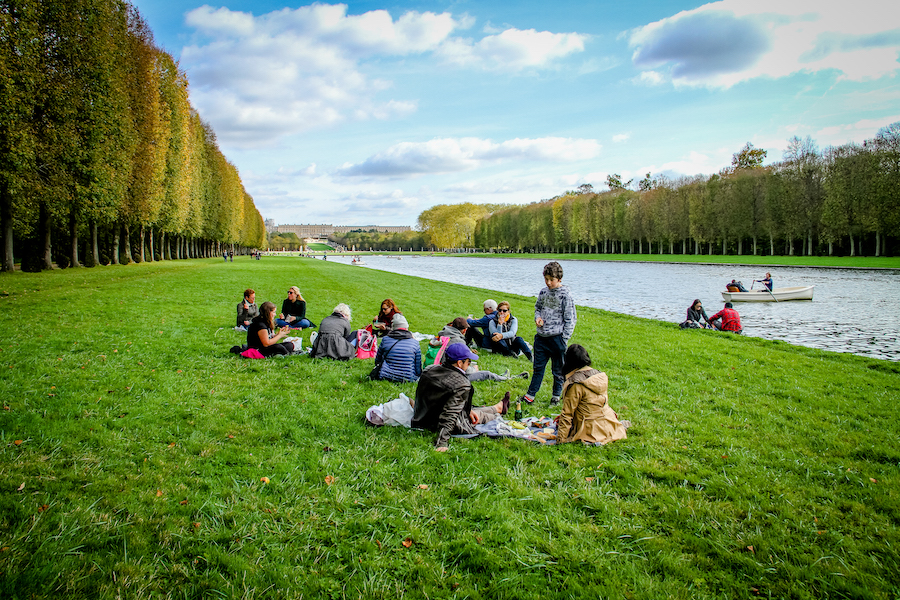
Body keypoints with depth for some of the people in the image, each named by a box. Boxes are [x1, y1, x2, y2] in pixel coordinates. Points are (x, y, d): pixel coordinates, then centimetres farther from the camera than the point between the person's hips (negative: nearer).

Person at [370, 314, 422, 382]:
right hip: (408, 378, -2)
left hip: (386, 377, 2)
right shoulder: (415, 343, -4)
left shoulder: (385, 340, -1)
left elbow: (377, 361, 12)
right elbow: (418, 369, 0)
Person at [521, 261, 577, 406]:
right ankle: (530, 395, 19)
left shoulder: (565, 295, -10)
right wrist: (537, 317, 0)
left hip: (557, 338, -5)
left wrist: (564, 340, -11)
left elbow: (570, 319, -8)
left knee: (558, 370, 8)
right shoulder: (543, 292, 6)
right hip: (541, 337, 5)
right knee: (538, 367, 13)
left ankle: (556, 396, 24)